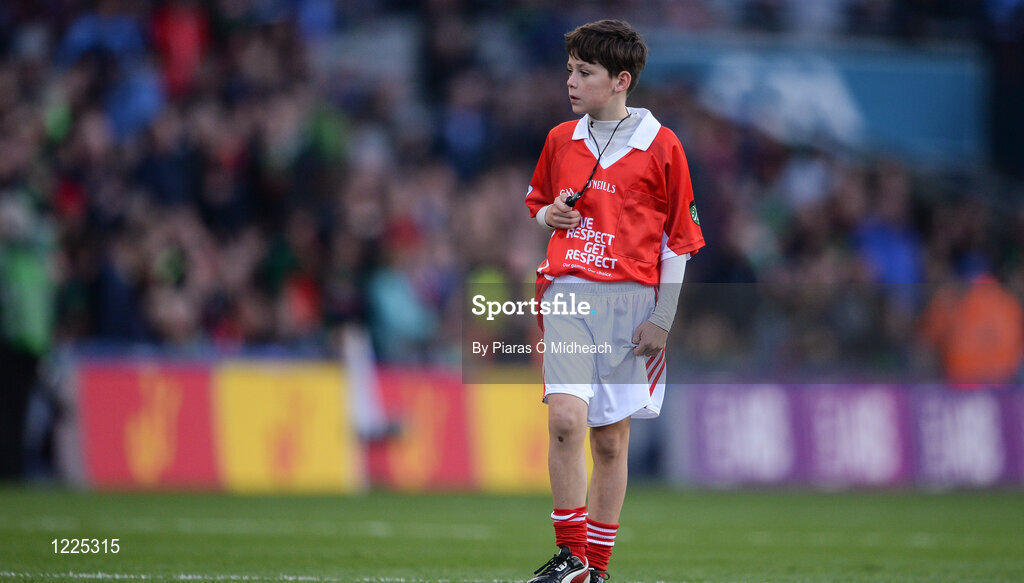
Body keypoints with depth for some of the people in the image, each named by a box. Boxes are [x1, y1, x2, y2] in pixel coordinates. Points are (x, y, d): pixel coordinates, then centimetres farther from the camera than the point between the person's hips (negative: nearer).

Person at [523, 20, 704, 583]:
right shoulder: (560, 140, 10)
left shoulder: (660, 146, -1)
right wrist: (549, 216, 2)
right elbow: (537, 202, 27)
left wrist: (662, 320, -3)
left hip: (631, 302, -2)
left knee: (611, 437, 3)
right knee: (565, 417, -17)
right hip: (568, 293, 2)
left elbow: (678, 239, 1)